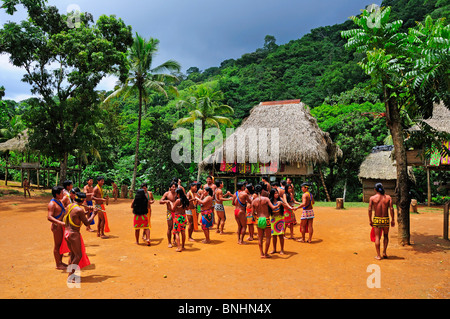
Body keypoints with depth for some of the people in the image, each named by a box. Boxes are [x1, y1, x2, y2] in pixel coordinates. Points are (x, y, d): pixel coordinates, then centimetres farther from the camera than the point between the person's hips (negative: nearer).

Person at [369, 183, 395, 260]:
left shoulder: (372, 198, -4)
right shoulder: (388, 197, 0)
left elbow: (370, 210, -7)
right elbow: (391, 209, -6)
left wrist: (370, 220, 2)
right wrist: (393, 220, 1)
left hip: (376, 219, -1)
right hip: (386, 219, 1)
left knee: (377, 237, 5)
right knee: (386, 236, 21)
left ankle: (378, 255, 6)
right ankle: (384, 252, 14)